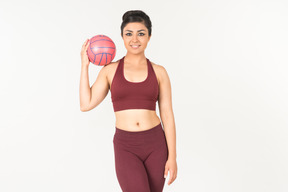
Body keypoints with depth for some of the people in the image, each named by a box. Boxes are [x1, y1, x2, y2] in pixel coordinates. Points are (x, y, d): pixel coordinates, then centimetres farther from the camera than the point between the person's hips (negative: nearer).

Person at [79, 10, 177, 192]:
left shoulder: (159, 72, 3)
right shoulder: (110, 70, 3)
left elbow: (167, 115, 1)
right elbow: (86, 104, -5)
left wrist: (172, 157, -3)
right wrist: (85, 65, -2)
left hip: (156, 144, 2)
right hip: (126, 147, -1)